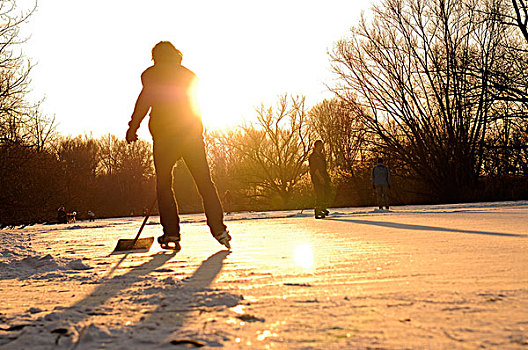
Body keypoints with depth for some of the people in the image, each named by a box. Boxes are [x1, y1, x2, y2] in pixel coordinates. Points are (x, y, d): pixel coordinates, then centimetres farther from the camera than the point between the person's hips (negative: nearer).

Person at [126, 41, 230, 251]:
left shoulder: (151, 74, 4)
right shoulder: (189, 75, 18)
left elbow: (145, 98, -10)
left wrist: (133, 127, -9)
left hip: (165, 134, -3)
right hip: (193, 131, 3)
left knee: (163, 184, 5)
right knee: (204, 181, 6)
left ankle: (171, 234, -2)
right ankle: (218, 229, -2)